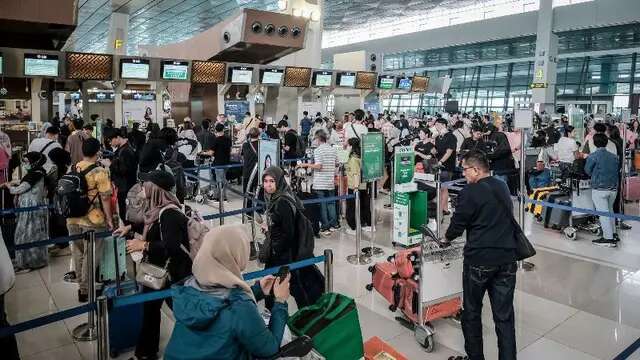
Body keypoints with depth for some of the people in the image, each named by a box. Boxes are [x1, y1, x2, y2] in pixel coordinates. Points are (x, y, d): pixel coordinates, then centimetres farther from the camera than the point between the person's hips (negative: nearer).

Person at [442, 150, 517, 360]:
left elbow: (457, 224, -6)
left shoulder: (470, 192, -12)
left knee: (472, 312, 13)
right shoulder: (503, 187, 9)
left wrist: (447, 238, 14)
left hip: (479, 259, -5)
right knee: (504, 316, 8)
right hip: (507, 258, 5)